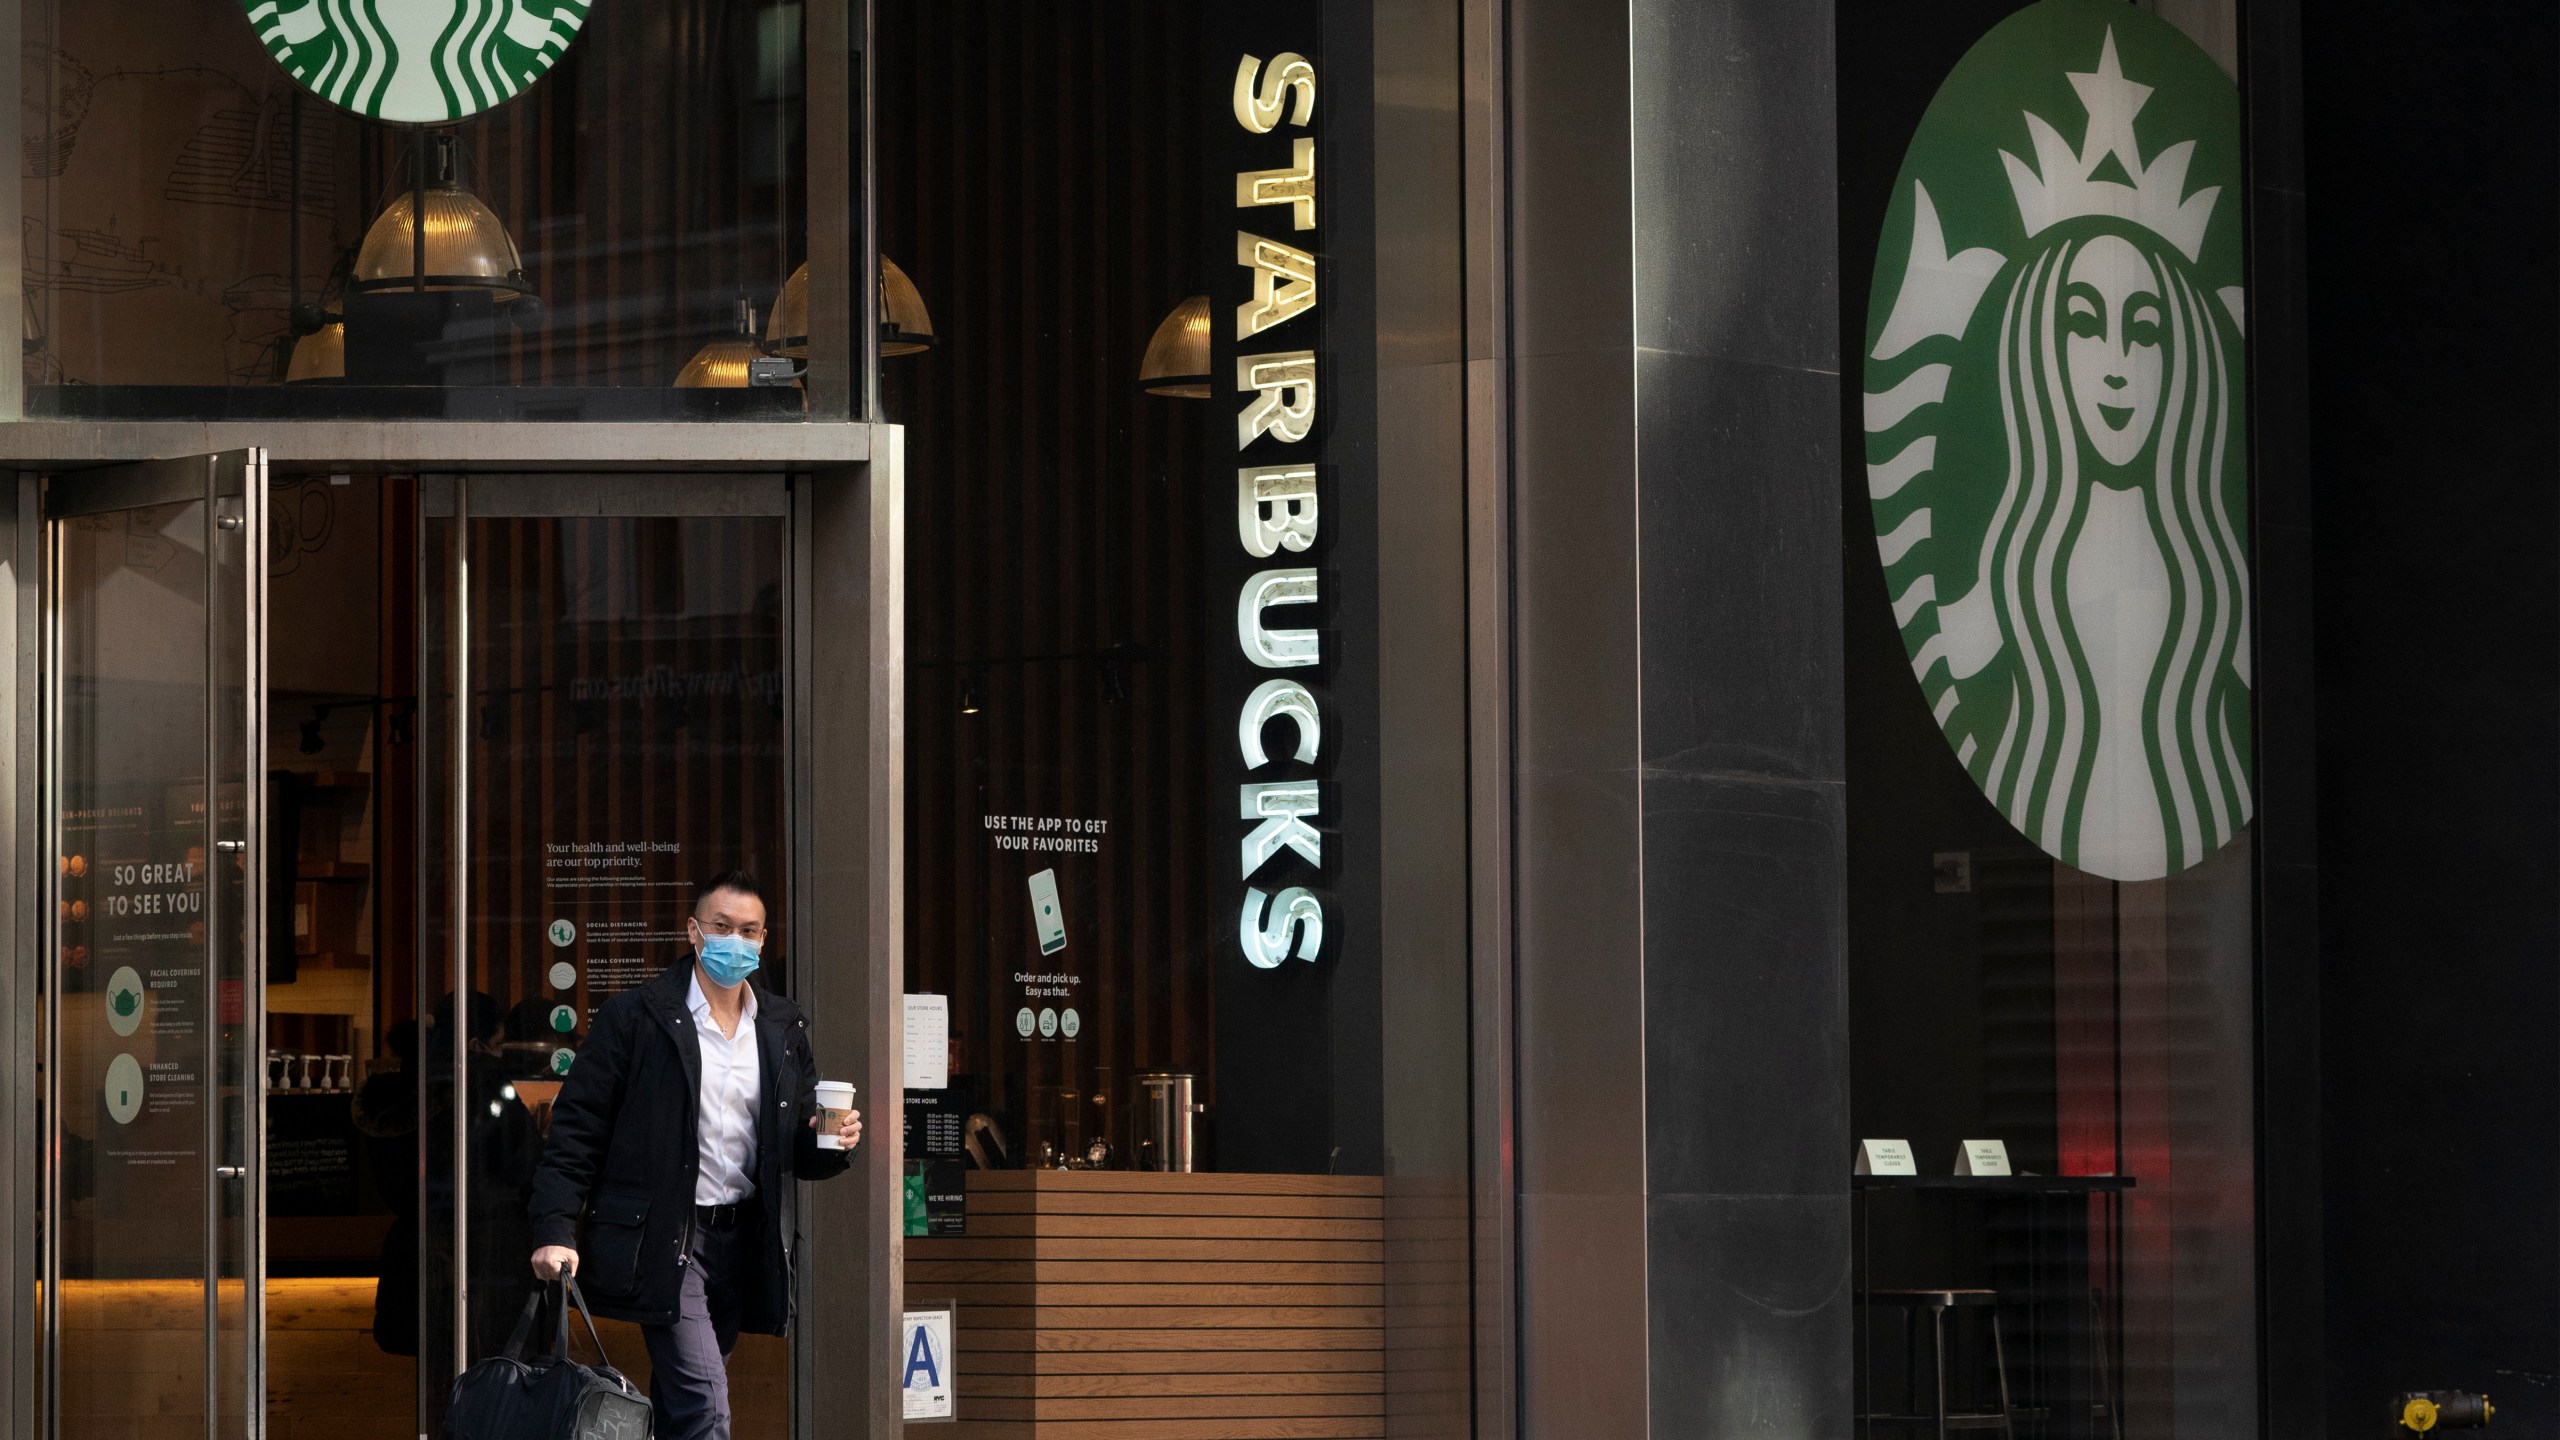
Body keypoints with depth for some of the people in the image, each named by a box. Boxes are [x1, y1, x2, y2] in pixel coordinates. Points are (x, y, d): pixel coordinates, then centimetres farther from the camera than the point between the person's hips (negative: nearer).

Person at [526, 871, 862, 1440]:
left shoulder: (784, 1029, 13)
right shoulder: (634, 1018, -3)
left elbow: (798, 1153, 19)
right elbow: (576, 1131, -5)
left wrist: (833, 1143, -5)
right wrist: (556, 1231, -15)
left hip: (744, 1241, 5)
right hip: (661, 1239, -5)